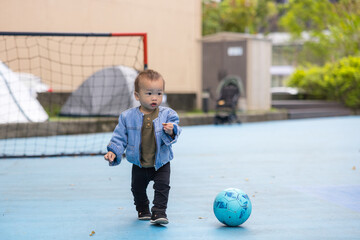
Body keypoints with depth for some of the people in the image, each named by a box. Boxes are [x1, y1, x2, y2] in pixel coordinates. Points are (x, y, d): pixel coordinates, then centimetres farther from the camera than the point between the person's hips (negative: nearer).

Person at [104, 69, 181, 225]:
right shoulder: (128, 117, -8)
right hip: (139, 165, 2)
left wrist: (170, 131, -39)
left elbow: (175, 132, -16)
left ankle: (159, 213, 0)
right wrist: (113, 151, -13)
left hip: (161, 163, -2)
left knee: (162, 187, -11)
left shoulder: (167, 114, -9)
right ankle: (143, 210, 41)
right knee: (138, 189, 17)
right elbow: (120, 137, -1)